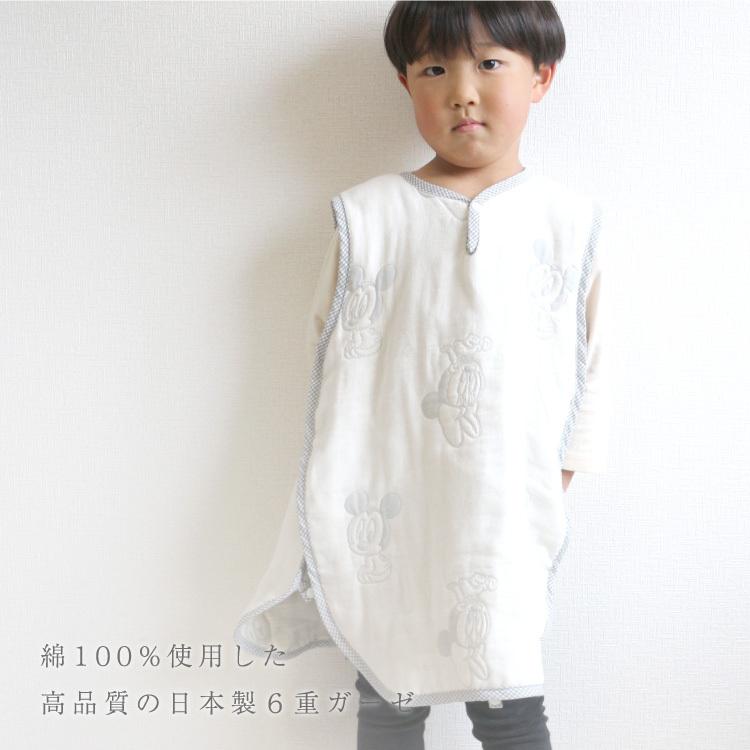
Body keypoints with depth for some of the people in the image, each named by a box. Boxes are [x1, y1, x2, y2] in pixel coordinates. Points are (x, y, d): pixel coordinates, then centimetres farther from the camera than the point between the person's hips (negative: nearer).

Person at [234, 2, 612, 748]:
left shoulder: (571, 222, -1)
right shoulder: (367, 215, -2)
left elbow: (589, 368, 5)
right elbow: (329, 351, 5)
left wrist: (554, 489, 4)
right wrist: (341, 496, 5)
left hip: (506, 519, 0)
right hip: (386, 516, 1)